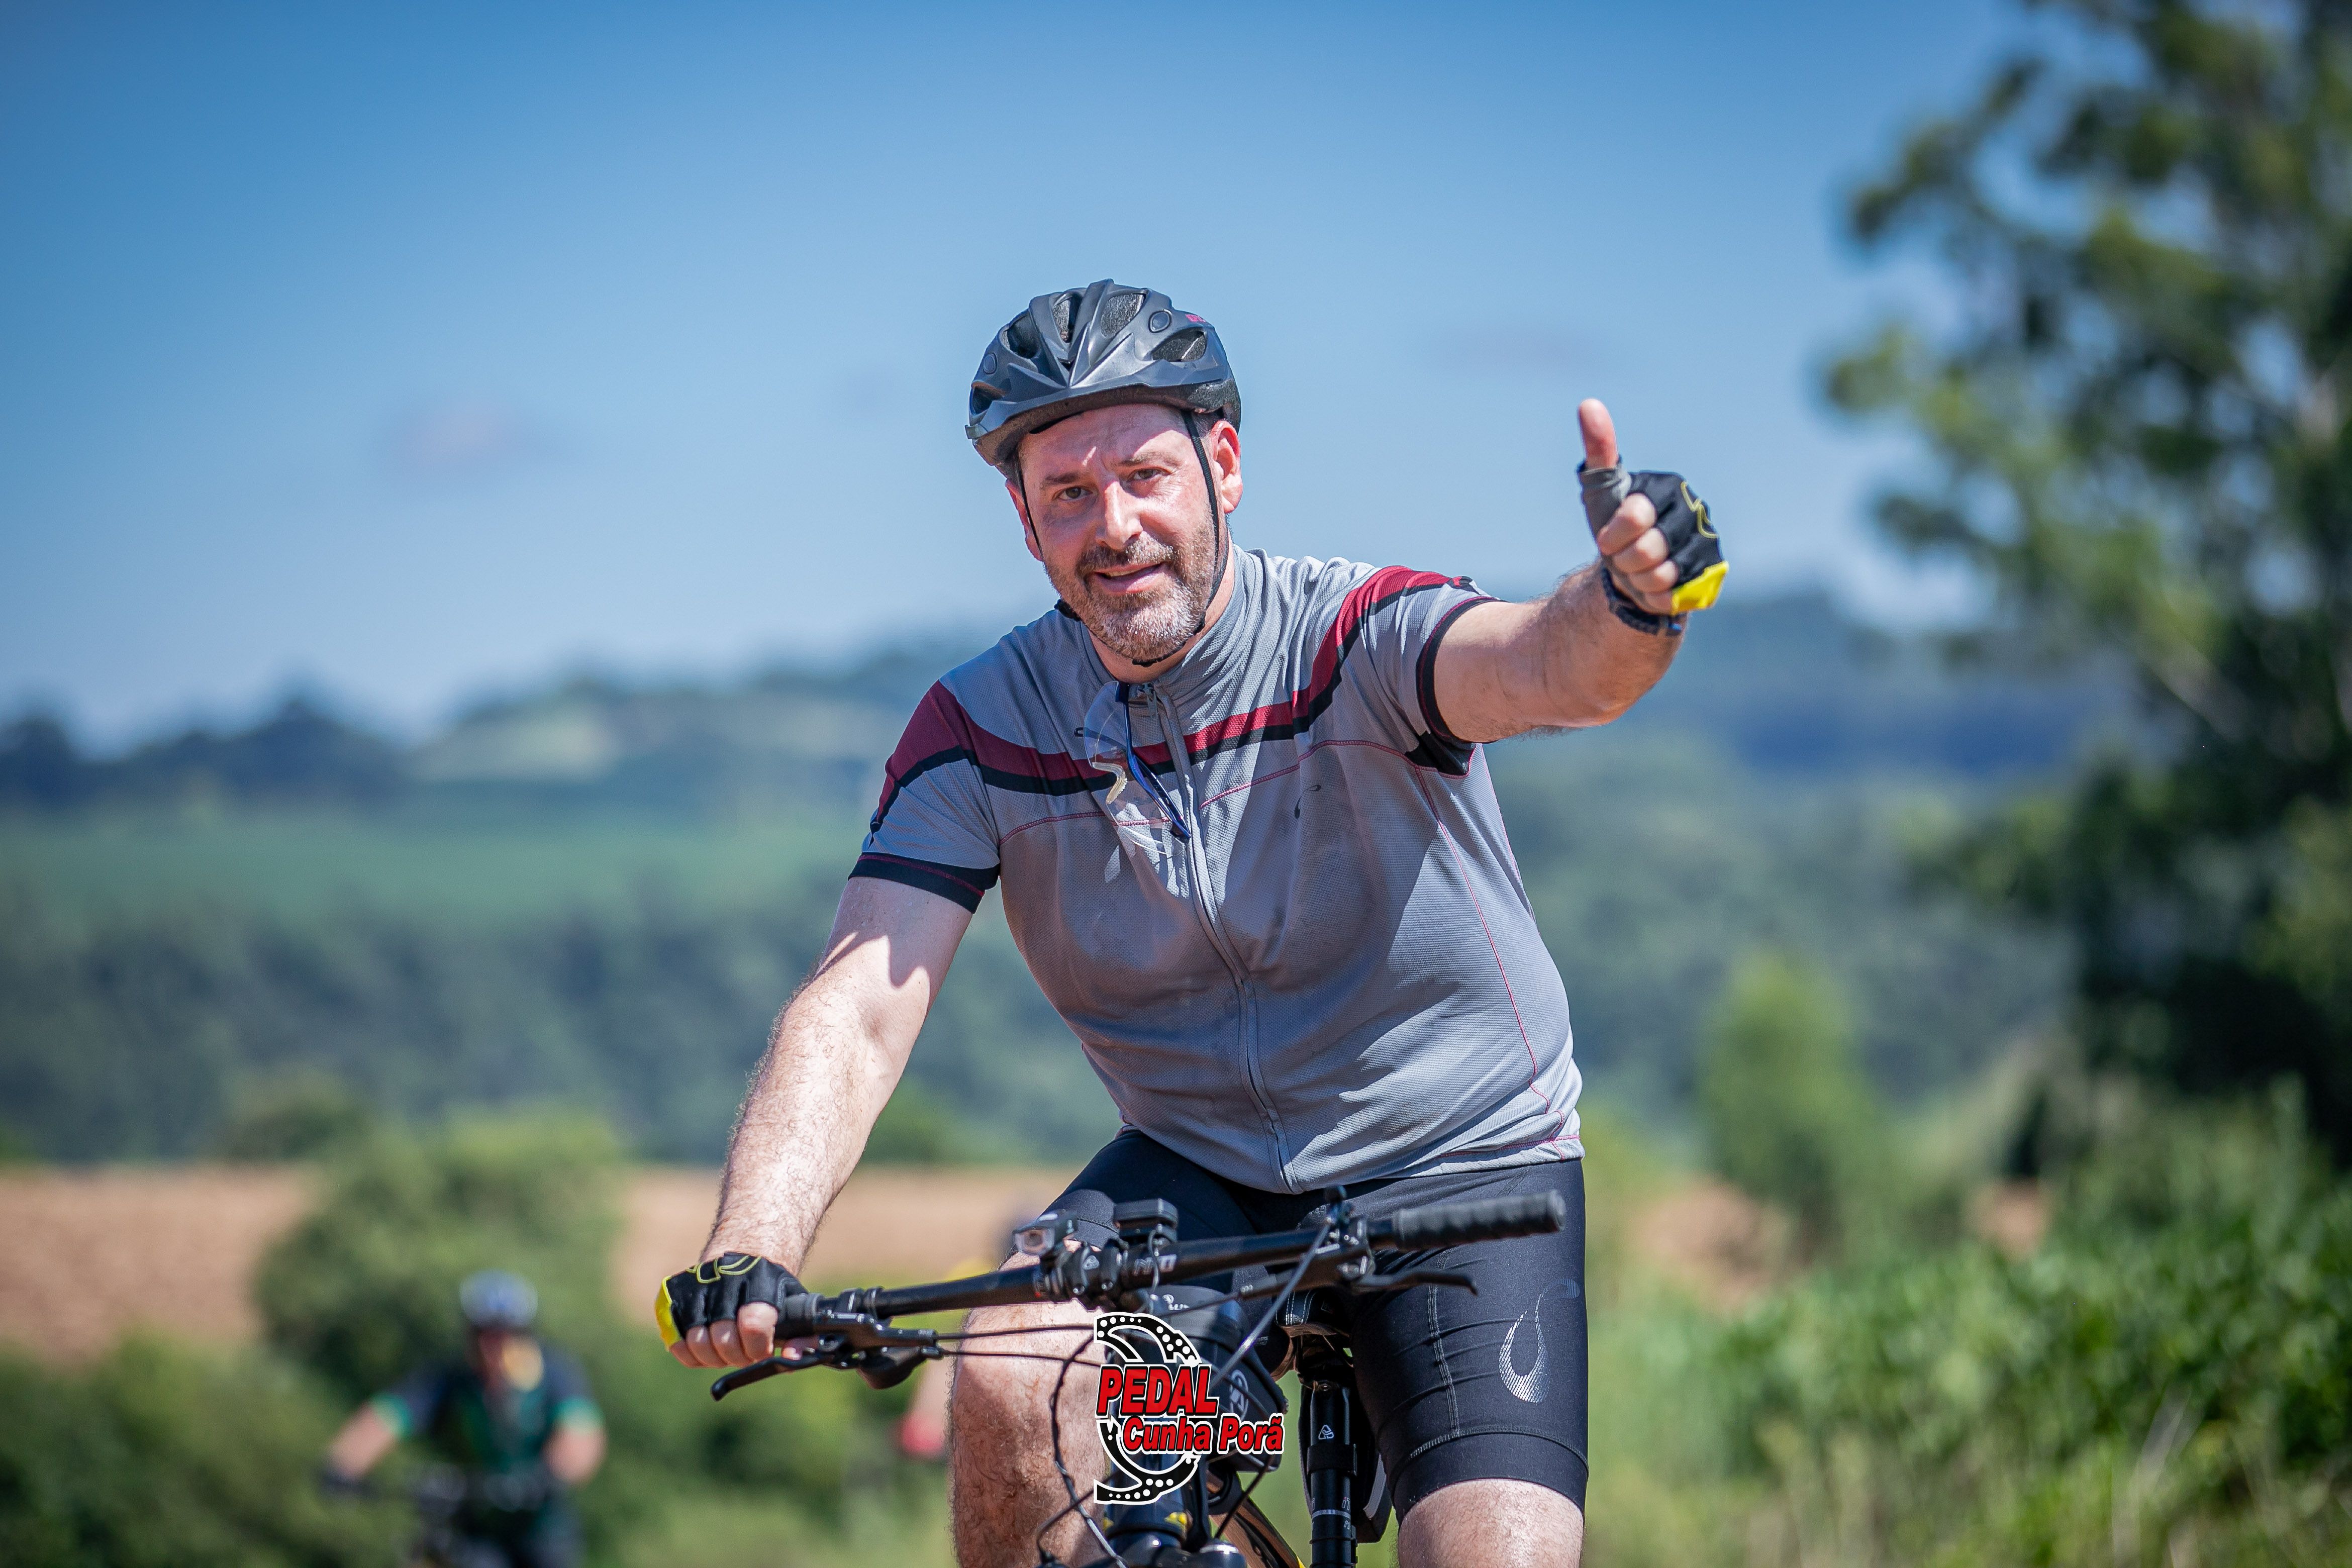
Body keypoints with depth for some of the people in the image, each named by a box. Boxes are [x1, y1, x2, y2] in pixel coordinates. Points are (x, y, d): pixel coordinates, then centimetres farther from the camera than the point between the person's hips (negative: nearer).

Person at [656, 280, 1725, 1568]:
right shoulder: (982, 730, -10)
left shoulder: (1352, 635, -18)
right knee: (1012, 1381, -27)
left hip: (1460, 1165, -2)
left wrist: (1630, 599, -65)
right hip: (1200, 1172, 2)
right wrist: (749, 1249, -36)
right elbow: (859, 1005, -18)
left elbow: (1542, 666, -39)